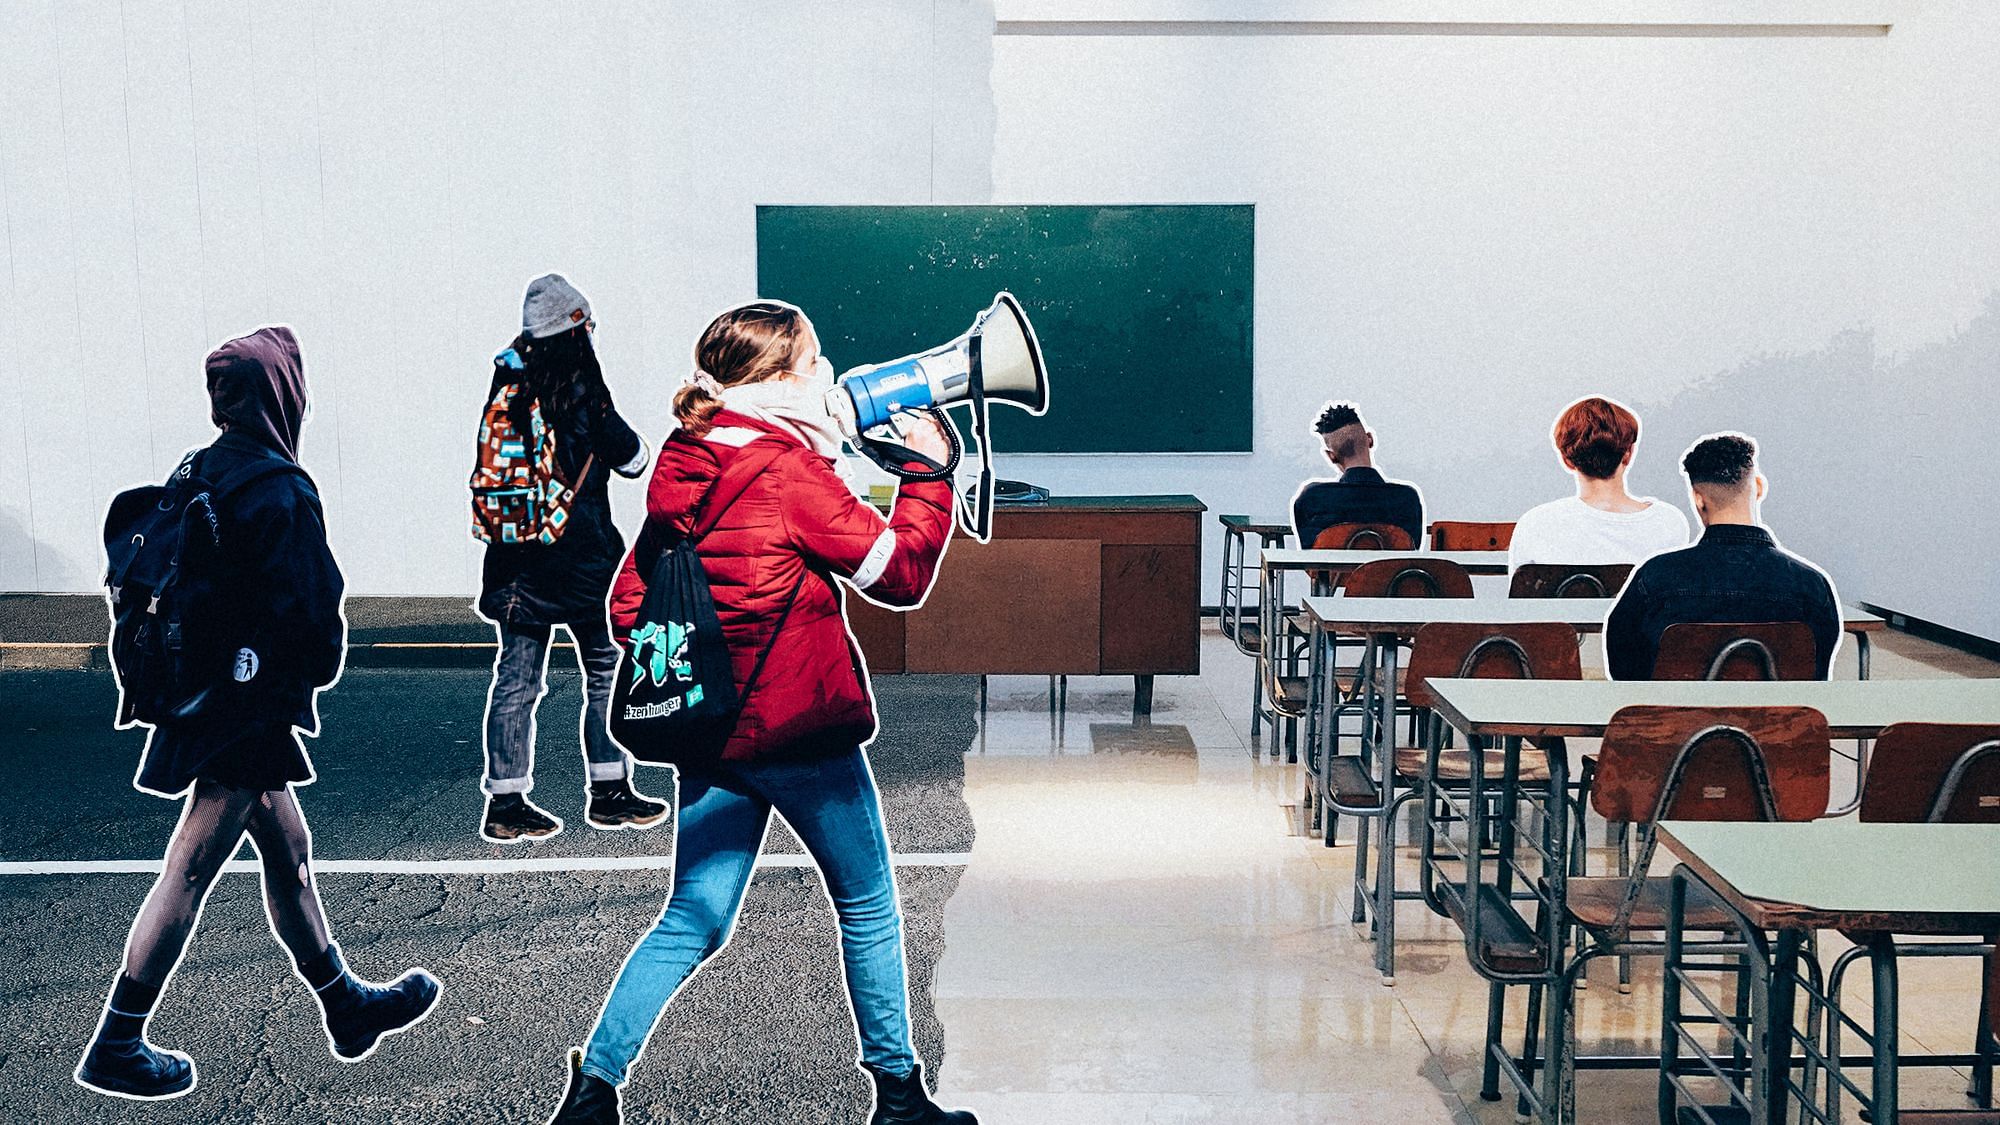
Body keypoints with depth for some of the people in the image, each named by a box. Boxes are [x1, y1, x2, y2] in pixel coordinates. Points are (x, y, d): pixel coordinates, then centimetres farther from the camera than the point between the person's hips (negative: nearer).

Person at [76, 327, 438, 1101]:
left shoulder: (197, 474, 6)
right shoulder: (280, 491, -20)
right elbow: (313, 602, -21)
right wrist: (320, 667, -2)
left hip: (204, 687, 9)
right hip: (250, 708, -9)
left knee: (288, 852, 18)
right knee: (189, 873, 2)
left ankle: (346, 1008, 31)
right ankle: (115, 1049, 14)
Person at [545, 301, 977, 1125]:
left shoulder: (682, 473, 5)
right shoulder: (794, 475, -16)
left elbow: (629, 604, 8)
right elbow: (903, 573, -11)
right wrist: (929, 473, 0)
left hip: (709, 738, 6)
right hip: (802, 736, -6)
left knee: (693, 922, 14)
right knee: (868, 909, 13)